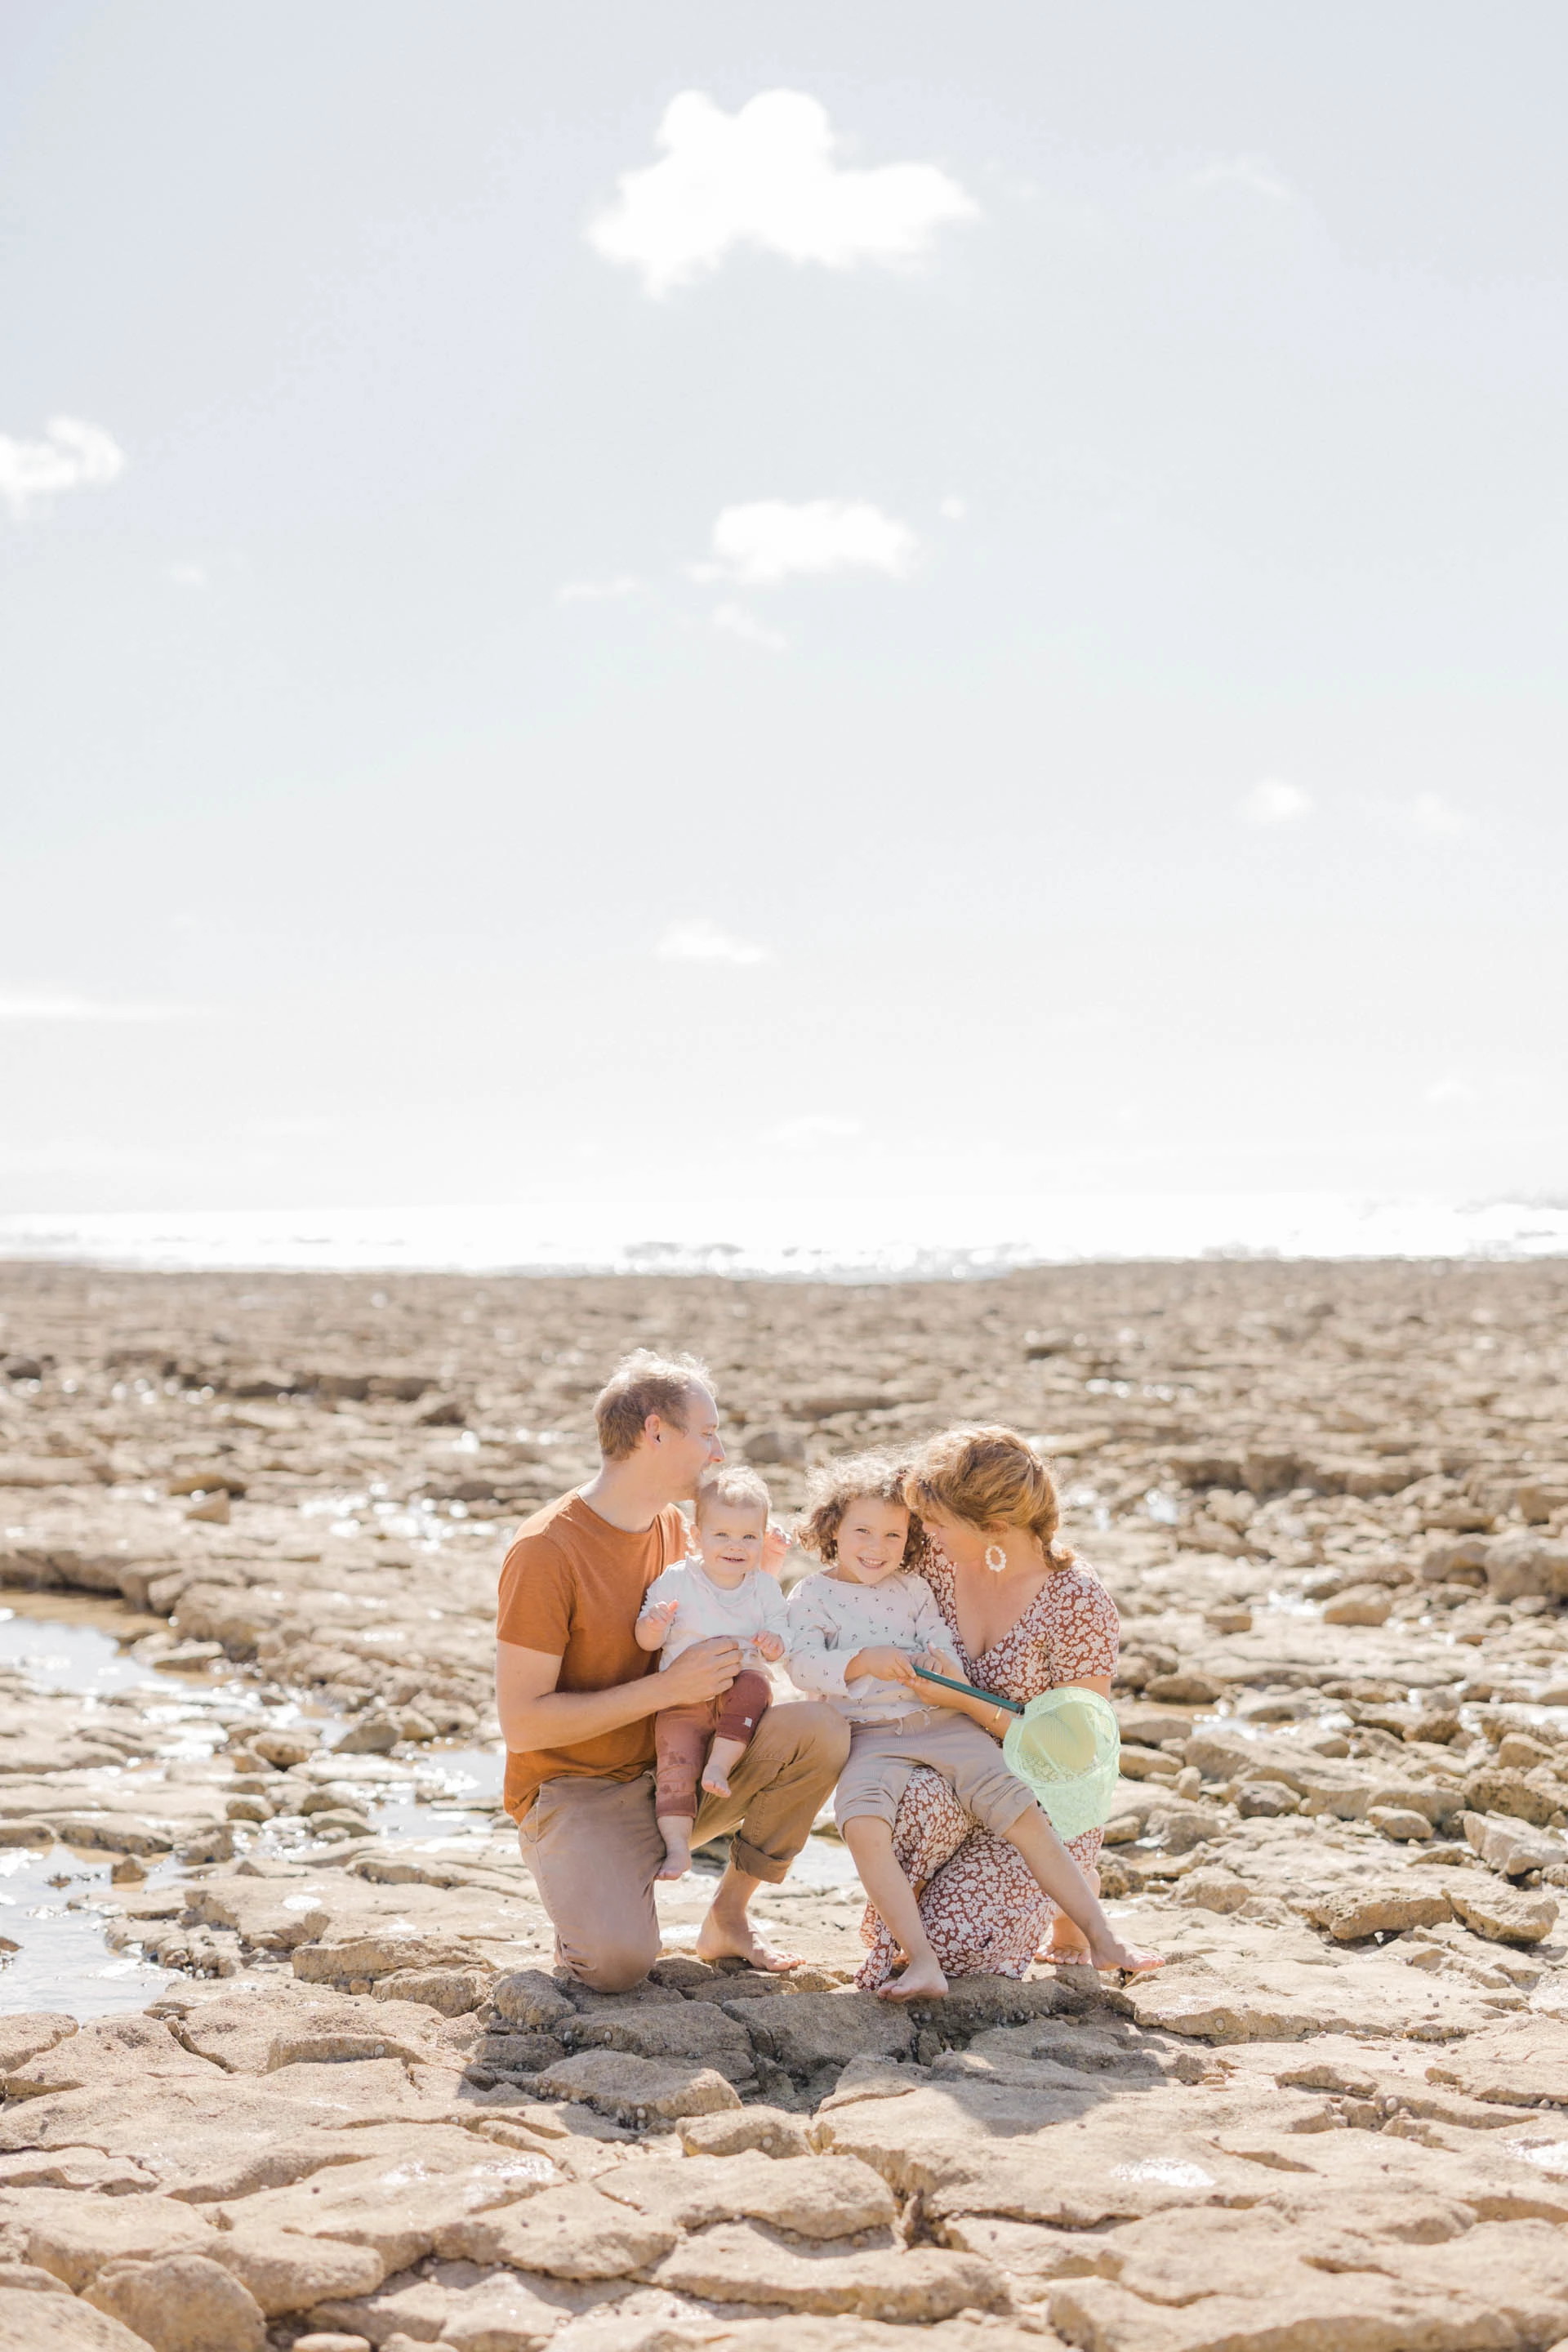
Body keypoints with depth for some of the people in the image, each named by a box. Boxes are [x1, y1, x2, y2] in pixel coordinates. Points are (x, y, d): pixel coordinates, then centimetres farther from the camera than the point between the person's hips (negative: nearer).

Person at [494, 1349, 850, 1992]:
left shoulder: (672, 1526, 7)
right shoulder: (546, 1551, -19)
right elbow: (521, 1721, -21)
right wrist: (669, 1687, -23)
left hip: (668, 1774, 7)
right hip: (572, 1793, -7)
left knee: (819, 1732, -16)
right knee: (620, 1961, -32)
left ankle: (727, 1917, 0)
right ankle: (587, 1896, 4)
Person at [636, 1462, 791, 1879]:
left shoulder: (764, 1586, 7)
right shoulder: (675, 1581, -1)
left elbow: (776, 1644, 10)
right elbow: (646, 1641, -1)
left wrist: (772, 1645, -14)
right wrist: (654, 1625, -24)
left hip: (738, 1692, 1)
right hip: (683, 1699, -1)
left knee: (754, 1686, -32)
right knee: (675, 1760, -21)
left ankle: (720, 1764, -28)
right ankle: (677, 1847, -19)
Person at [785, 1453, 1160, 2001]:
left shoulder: (913, 1590, 18)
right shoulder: (812, 1595, 7)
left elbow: (947, 1655, 11)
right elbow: (803, 1665, -7)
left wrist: (939, 1666, -13)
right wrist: (865, 1661, -21)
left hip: (942, 1725, 3)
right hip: (871, 1737, -3)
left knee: (1017, 1807, -14)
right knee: (862, 1821, -34)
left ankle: (1101, 1939, -6)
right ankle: (921, 1962, -34)